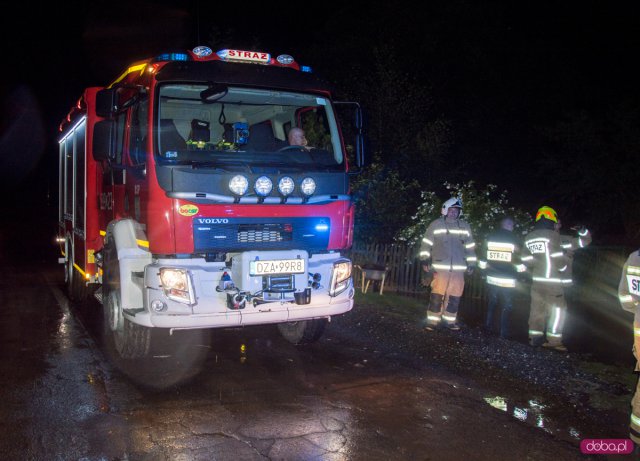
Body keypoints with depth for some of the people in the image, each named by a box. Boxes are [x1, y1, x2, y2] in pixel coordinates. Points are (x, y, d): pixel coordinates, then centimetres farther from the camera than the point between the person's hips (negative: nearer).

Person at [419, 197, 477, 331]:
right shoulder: (436, 224, 3)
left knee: (455, 297, 5)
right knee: (437, 295, -8)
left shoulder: (465, 226, 13)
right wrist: (425, 260, -4)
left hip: (459, 268, 3)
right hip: (440, 267, -3)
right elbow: (426, 243, 4)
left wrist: (471, 264, 14)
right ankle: (433, 321, 0)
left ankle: (450, 320, 17)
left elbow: (470, 247, 17)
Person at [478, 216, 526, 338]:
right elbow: (519, 257, -3)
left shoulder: (490, 237, 3)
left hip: (492, 277, 4)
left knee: (492, 303, 16)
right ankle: (504, 332, 4)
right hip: (508, 280, -4)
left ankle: (489, 326, 19)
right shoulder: (514, 239, -6)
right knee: (507, 306, 4)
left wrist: (484, 268, 17)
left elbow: (483, 256, 5)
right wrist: (521, 268, 14)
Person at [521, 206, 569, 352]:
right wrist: (563, 267, 4)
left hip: (536, 279, 6)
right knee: (557, 308, 1)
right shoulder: (552, 235, -13)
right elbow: (558, 257, -15)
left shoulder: (528, 237, 7)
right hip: (552, 279, -6)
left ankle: (535, 337, 16)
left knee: (537, 308, 12)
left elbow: (526, 259, 8)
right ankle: (554, 340, 0)